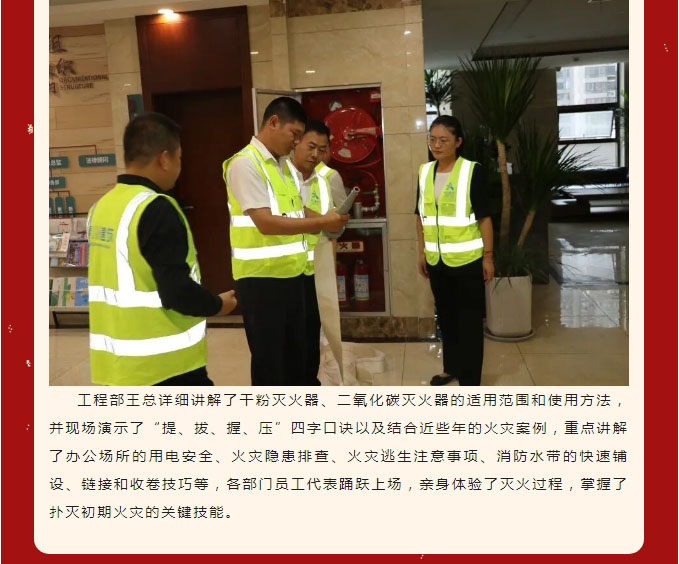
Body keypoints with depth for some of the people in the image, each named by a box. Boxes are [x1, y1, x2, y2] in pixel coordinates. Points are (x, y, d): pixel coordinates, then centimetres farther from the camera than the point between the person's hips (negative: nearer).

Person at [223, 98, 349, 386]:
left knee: (296, 351, 19)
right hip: (261, 278, -9)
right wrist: (321, 223, -20)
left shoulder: (282, 165, 13)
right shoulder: (245, 164, -15)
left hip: (290, 273, 9)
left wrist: (326, 220, 0)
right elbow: (265, 222, -23)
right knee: (268, 358, 3)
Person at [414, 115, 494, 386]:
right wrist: (421, 252, 11)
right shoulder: (425, 172, 6)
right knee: (445, 315, 18)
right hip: (437, 259, 5)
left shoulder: (472, 171, -10)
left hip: (466, 259, -5)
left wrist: (488, 256, -10)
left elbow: (484, 217, -9)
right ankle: (452, 367, 36)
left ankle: (470, 381, 13)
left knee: (469, 320, 3)